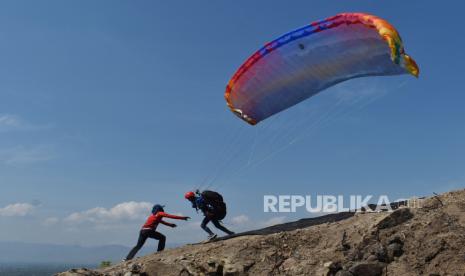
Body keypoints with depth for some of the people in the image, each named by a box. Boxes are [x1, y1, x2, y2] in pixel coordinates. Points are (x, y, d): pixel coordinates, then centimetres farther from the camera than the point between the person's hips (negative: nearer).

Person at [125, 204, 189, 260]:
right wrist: (182, 218, 3)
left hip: (142, 230, 8)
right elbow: (170, 216, 2)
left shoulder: (153, 215, 29)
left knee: (138, 246, 12)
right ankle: (160, 252, 1)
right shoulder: (159, 213, 6)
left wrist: (170, 224, 35)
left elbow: (162, 221, 39)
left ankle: (128, 258, 3)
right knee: (162, 238, 6)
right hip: (148, 230, -8)